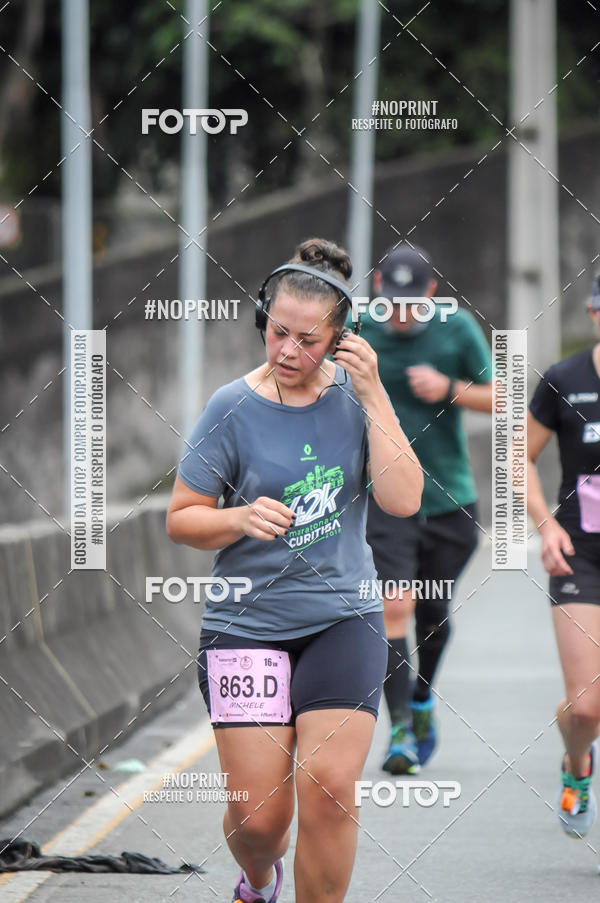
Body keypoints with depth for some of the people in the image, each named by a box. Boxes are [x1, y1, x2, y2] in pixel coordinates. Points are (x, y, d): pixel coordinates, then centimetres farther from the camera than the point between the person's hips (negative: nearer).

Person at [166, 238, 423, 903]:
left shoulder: (354, 396, 1)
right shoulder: (233, 408, -5)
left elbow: (403, 500, -10)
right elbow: (181, 519, 1)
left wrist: (372, 395, -15)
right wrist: (243, 518, -19)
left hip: (342, 618, 1)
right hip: (247, 621, -1)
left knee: (328, 787, -16)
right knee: (257, 814, -3)